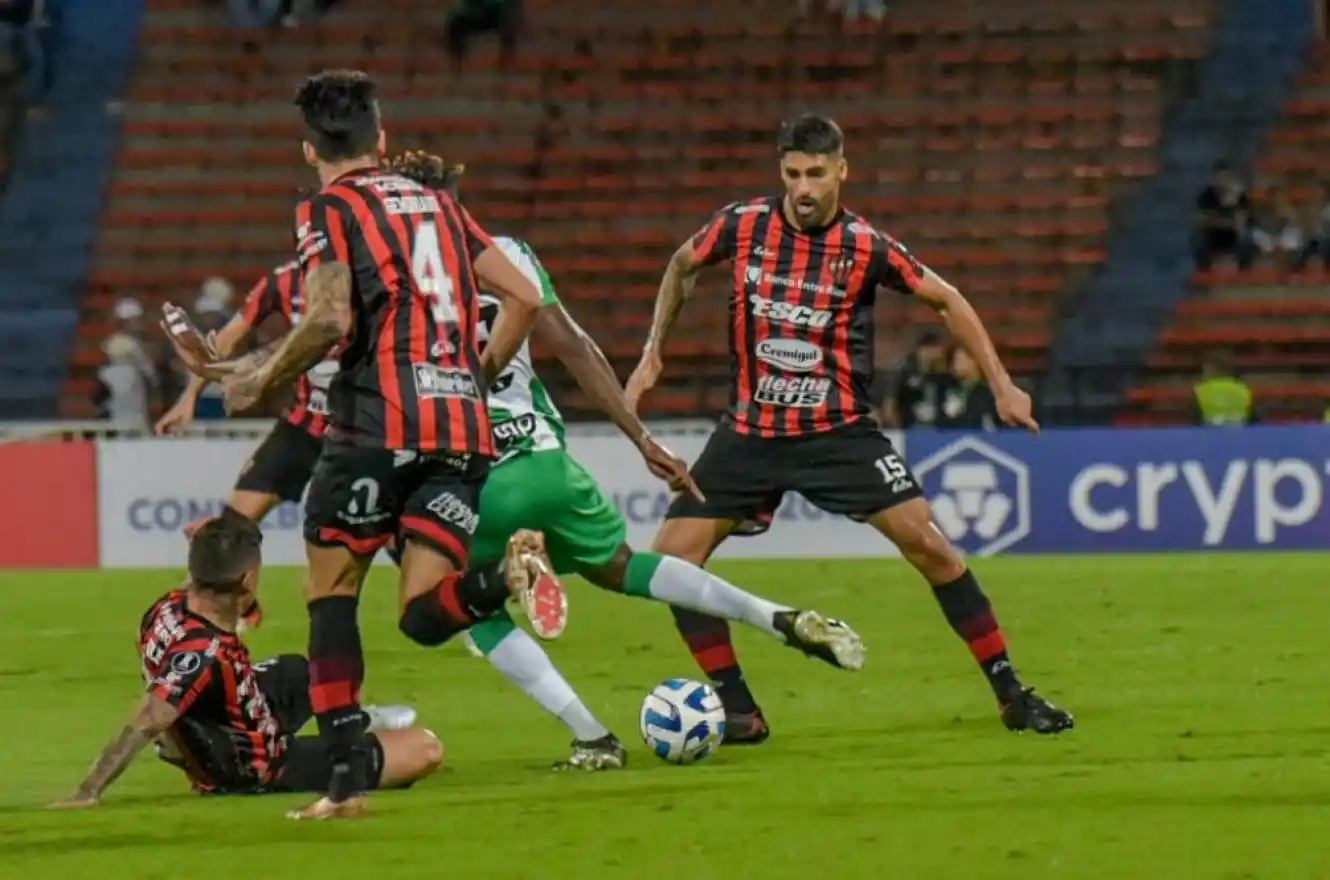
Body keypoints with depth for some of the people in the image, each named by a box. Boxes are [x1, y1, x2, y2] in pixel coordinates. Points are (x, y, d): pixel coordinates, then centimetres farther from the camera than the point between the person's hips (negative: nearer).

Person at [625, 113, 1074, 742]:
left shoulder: (865, 247, -11)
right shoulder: (743, 226, -6)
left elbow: (946, 301, 2)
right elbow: (682, 266, 15)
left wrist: (1001, 385, 1)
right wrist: (652, 355, 14)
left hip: (840, 431, -2)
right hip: (751, 432, 2)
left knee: (927, 543, -13)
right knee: (671, 559, -8)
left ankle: (1011, 694, -1)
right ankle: (739, 713, 3)